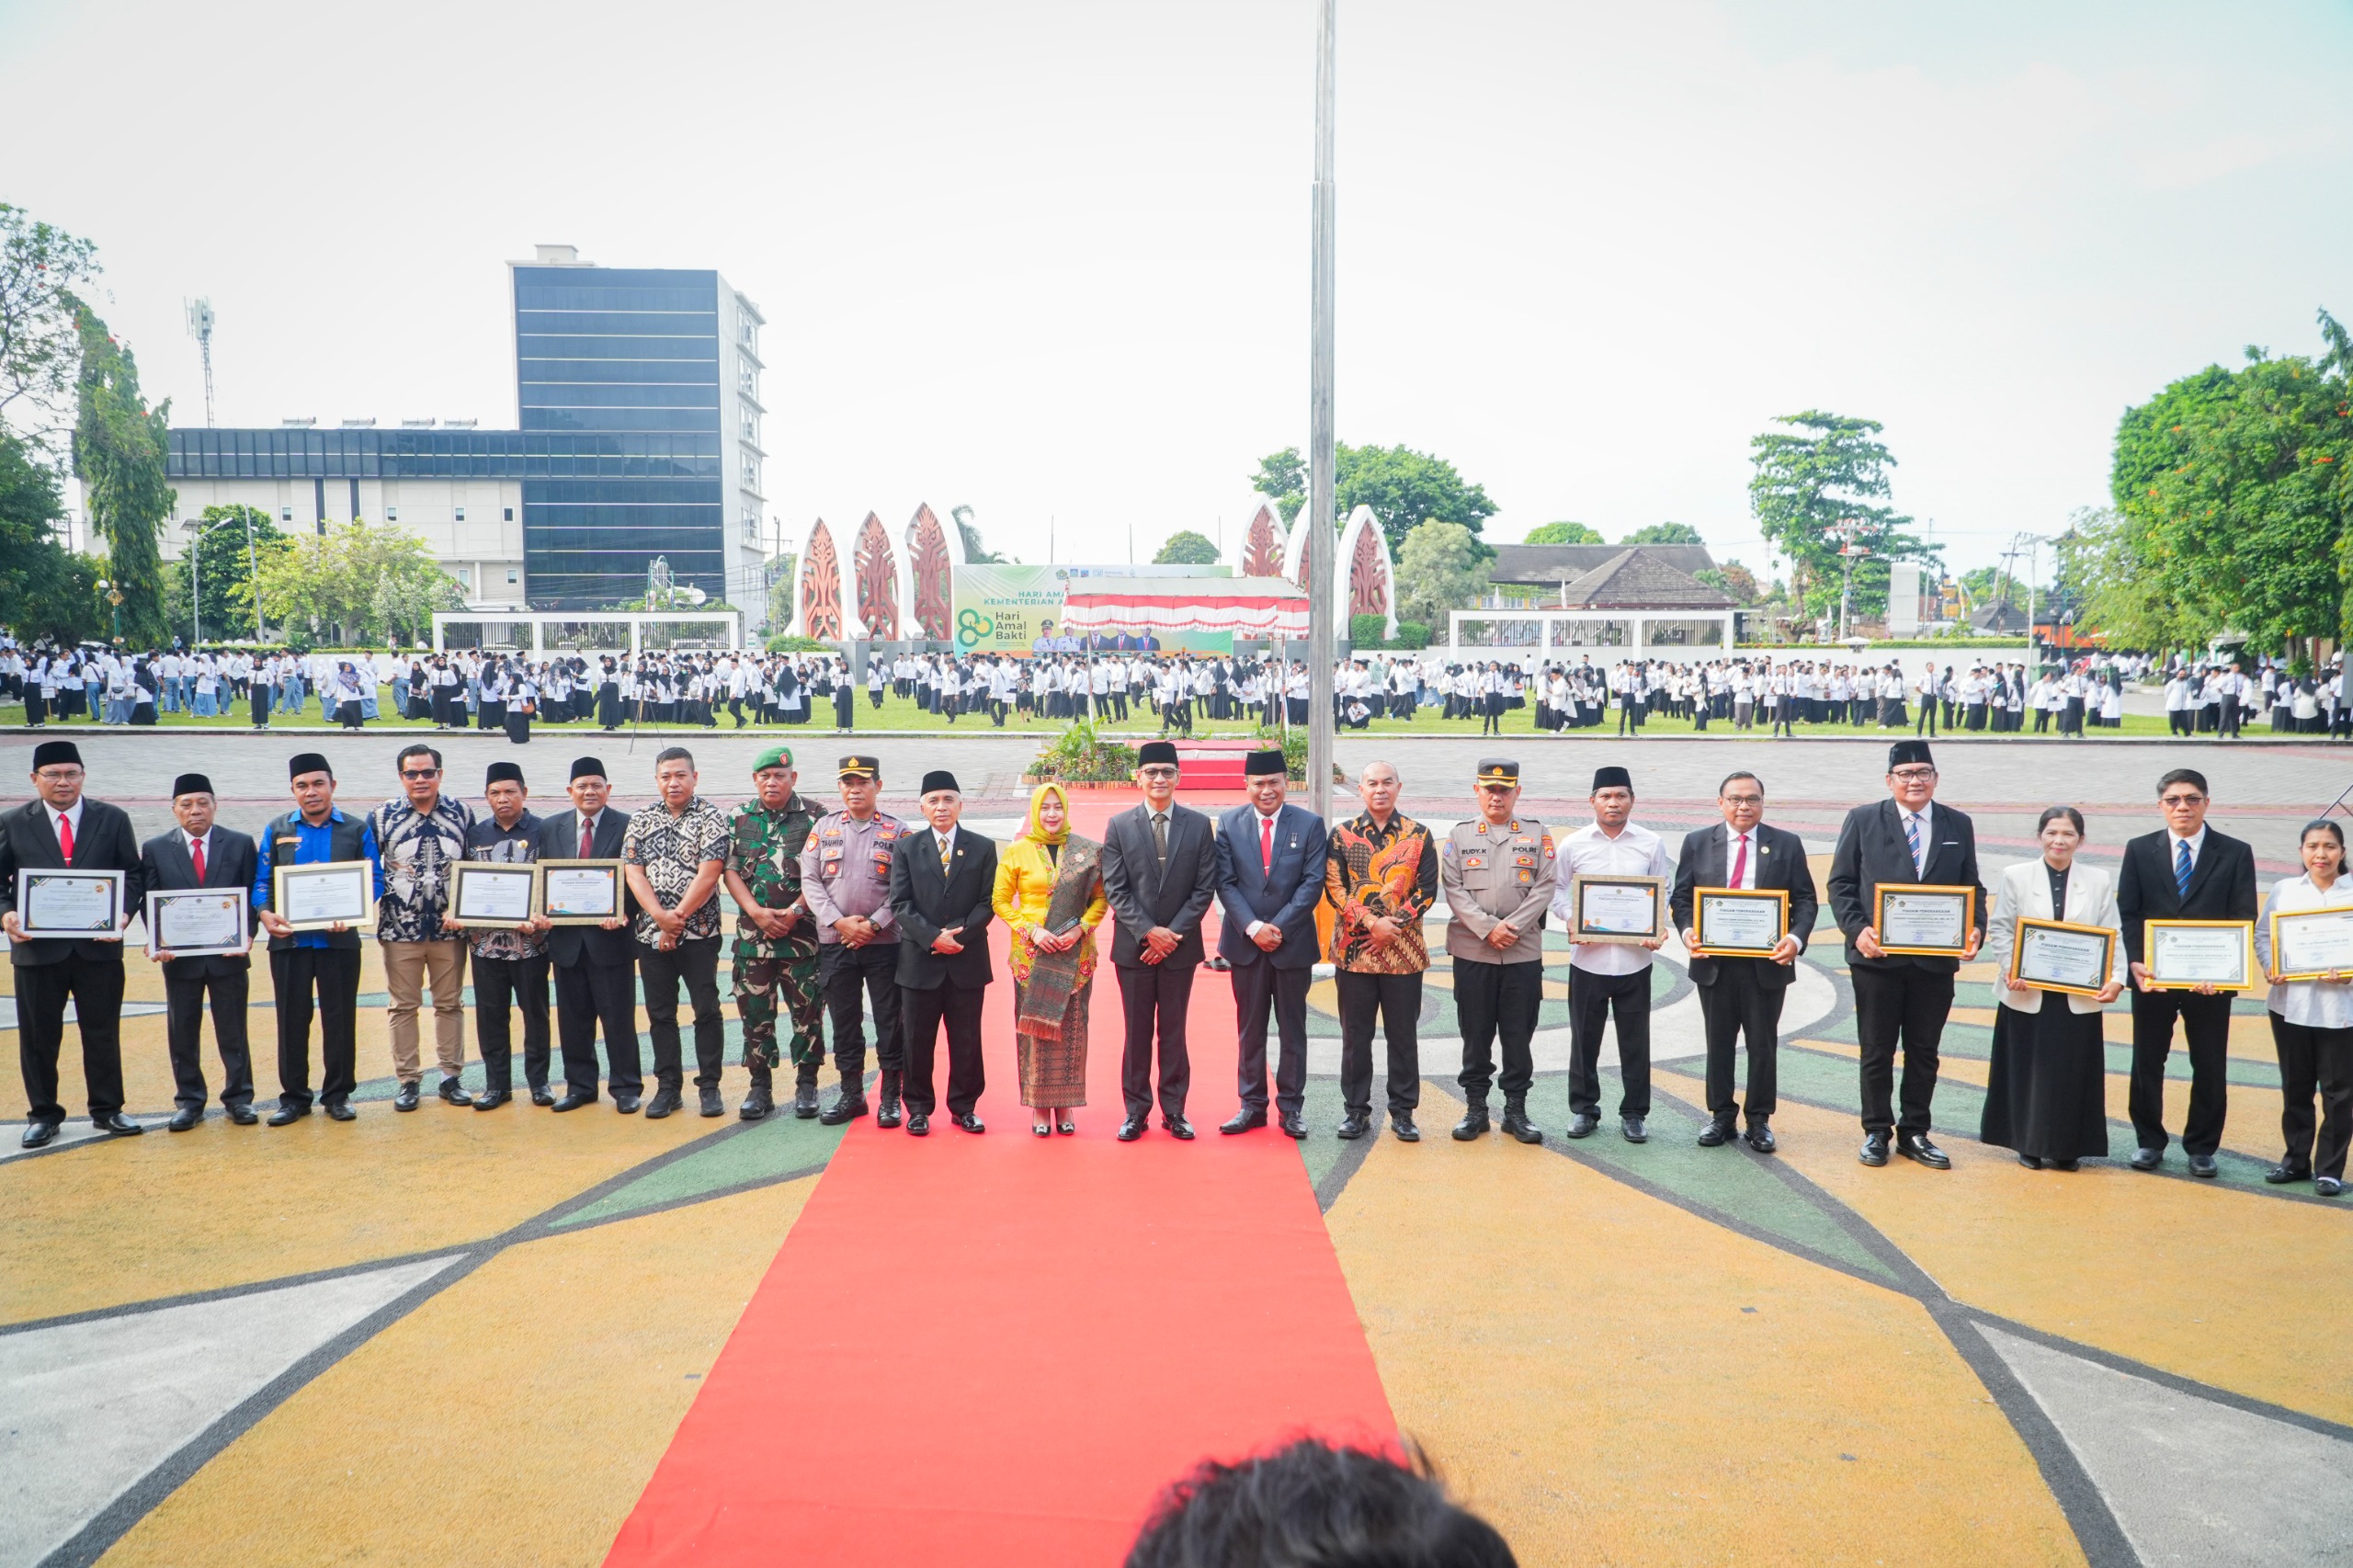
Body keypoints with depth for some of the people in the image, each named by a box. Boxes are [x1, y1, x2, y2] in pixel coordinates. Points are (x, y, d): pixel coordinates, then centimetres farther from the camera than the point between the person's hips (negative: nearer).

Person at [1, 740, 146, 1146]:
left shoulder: (113, 819, 4)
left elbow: (132, 875, 3)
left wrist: (124, 912, -14)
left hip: (99, 946, 0)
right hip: (37, 948, 0)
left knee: (102, 1033, 8)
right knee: (38, 1036, 9)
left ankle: (107, 1109, 20)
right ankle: (44, 1114, 22)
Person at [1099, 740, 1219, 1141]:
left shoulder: (1199, 825, 2)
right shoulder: (1119, 826, 1)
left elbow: (1205, 888, -1)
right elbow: (1115, 889, -3)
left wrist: (1174, 933, -9)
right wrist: (1148, 932, -12)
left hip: (1180, 946, 0)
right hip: (1133, 947, 0)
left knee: (1174, 1032, 8)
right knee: (1137, 1033, 7)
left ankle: (1174, 1111, 16)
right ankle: (1136, 1111, 15)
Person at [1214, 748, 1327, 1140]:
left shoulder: (1309, 824, -1)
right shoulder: (1229, 824, 3)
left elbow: (1313, 883, -6)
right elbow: (1225, 883, -2)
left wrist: (1278, 927, -14)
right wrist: (1253, 927, -14)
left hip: (1293, 943, -1)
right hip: (1246, 943, 1)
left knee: (1293, 1029, 7)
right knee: (1250, 1030, 9)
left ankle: (1291, 1106, 15)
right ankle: (1253, 1104, 17)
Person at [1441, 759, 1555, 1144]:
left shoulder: (1538, 834, 6)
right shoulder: (1459, 835, 5)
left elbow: (1544, 888, -2)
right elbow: (1453, 889, -3)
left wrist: (1512, 928, -12)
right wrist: (1489, 928, -14)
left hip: (1524, 952, 0)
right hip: (1471, 951, 0)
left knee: (1519, 1034, 5)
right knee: (1475, 1033, 5)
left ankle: (1516, 1110, 15)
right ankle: (1475, 1108, 15)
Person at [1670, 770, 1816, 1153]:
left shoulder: (1787, 845, 2)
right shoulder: (1697, 843, 4)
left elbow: (1806, 900, 0)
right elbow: (1681, 897, 4)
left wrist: (1796, 938, -17)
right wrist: (1687, 930, -15)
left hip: (1768, 963, -1)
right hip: (1714, 962, 1)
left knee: (1763, 1045, 8)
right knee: (1718, 1044, 10)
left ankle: (1759, 1120, 20)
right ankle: (1721, 1116, 22)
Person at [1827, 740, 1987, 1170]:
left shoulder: (1959, 825, 8)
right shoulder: (1863, 820, 0)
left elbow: (1972, 888, 9)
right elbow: (1840, 883, -1)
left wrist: (1975, 929, -9)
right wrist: (1857, 929, -15)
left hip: (1936, 959, 2)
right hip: (1877, 957, -2)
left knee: (1924, 1052, 11)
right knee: (1877, 1052, 7)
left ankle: (1914, 1133, 23)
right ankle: (1876, 1132, 19)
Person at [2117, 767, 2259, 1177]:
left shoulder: (2235, 853, 1)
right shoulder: (2140, 850, 3)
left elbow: (2244, 920, -3)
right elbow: (2127, 913, -1)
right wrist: (2136, 963, -15)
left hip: (2211, 980, -1)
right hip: (2153, 977, 1)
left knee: (2210, 1066, 7)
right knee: (2147, 1062, 9)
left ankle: (2202, 1147, 21)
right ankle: (2149, 1141, 23)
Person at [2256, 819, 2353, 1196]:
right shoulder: (2283, 889, 4)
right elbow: (2262, 935, 7)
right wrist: (2271, 968, -9)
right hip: (2290, 1004, 2)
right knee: (2295, 1087, 13)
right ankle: (2296, 1159, 26)